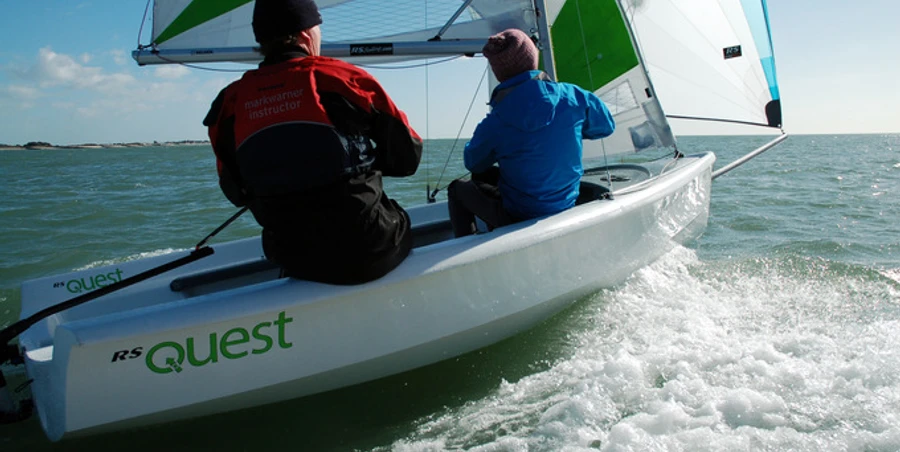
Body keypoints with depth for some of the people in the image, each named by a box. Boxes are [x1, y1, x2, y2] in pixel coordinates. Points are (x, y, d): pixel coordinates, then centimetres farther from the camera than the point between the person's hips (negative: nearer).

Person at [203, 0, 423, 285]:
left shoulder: (231, 102, 0)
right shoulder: (343, 79, -10)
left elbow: (237, 194, 11)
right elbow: (408, 156, -1)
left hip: (293, 261, 4)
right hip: (368, 252, -4)